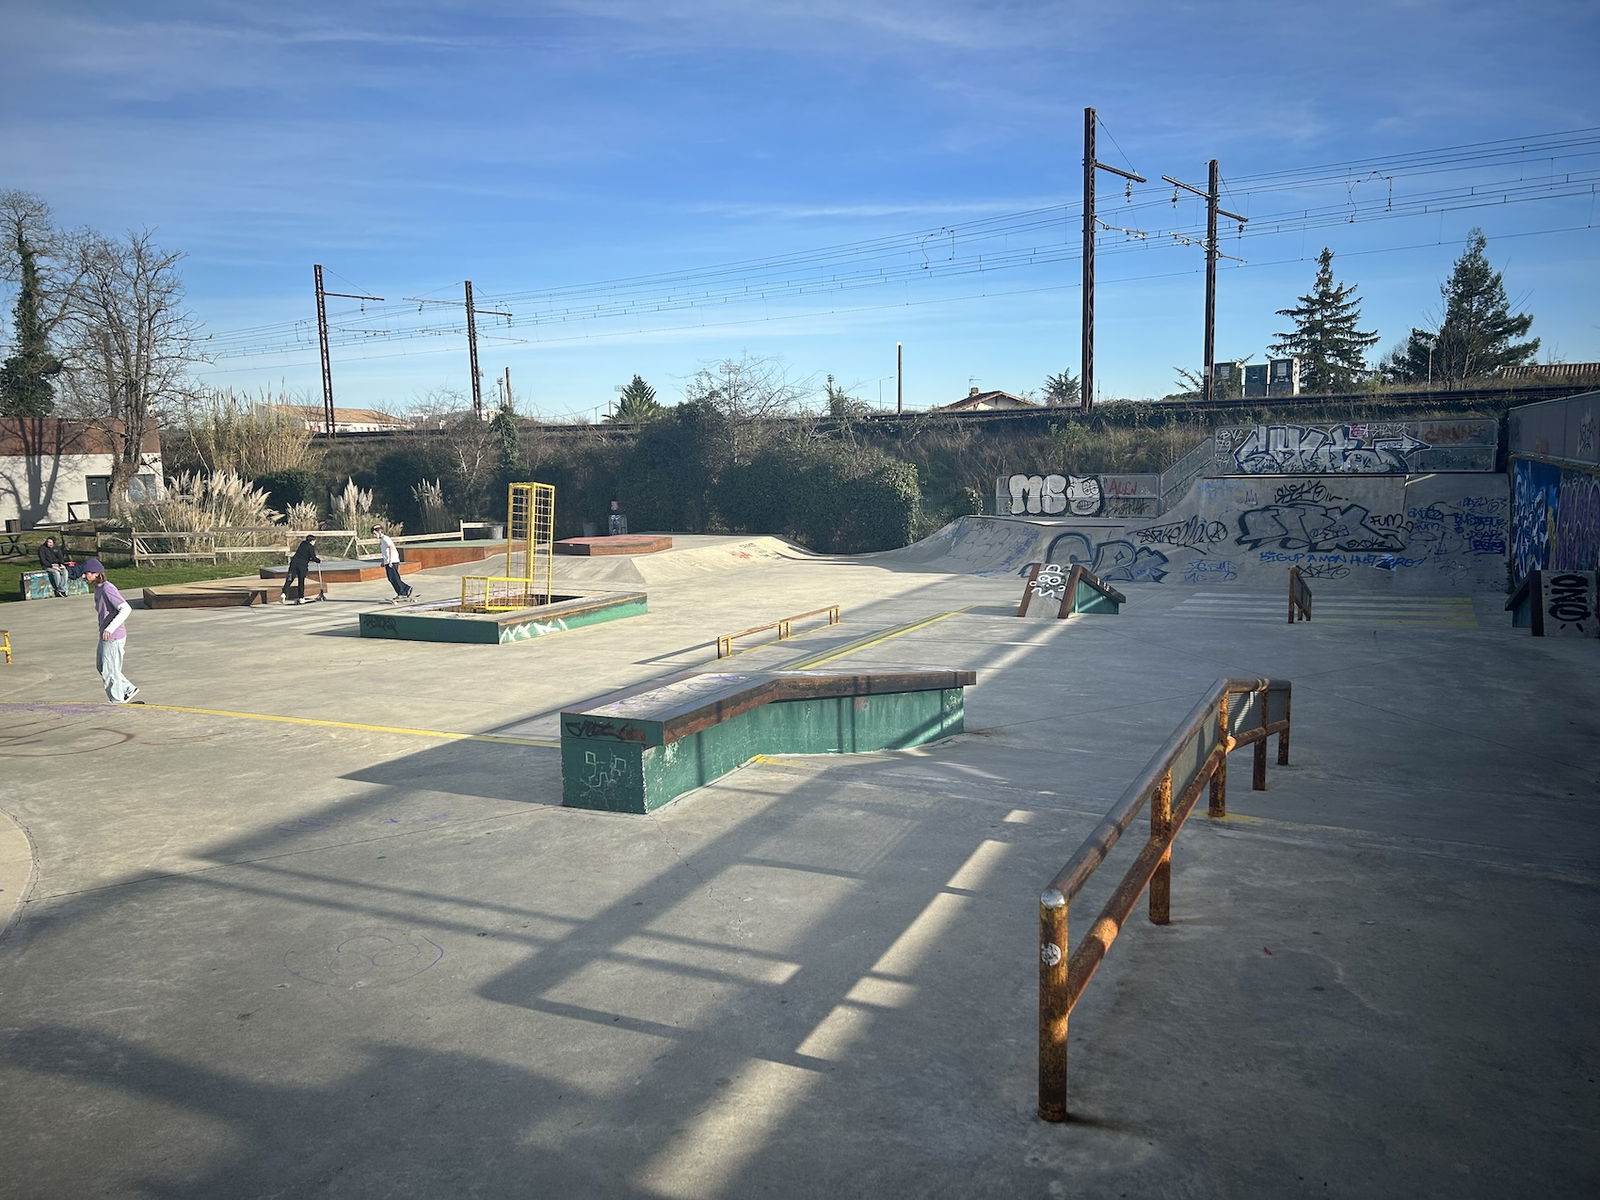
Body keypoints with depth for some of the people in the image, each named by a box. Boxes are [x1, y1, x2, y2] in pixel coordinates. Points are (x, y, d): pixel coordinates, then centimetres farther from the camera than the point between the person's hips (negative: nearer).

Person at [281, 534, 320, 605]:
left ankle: (284, 593, -21)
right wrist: (319, 560, 12)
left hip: (294, 562, 4)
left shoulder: (302, 544, 17)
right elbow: (313, 558, -6)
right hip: (302, 565, -4)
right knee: (301, 582, 7)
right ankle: (301, 598, 10)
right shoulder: (311, 547, -1)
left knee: (289, 580, -2)